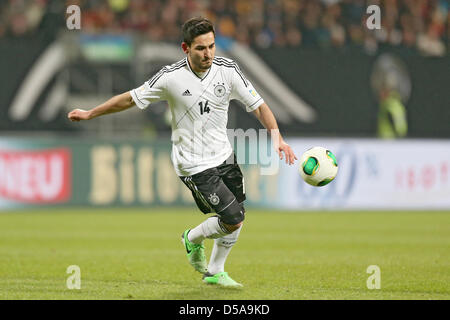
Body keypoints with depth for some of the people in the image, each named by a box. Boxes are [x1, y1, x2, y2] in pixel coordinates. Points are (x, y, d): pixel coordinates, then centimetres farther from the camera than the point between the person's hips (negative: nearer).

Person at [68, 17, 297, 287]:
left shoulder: (227, 70, -9)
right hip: (194, 165, -5)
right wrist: (90, 114, 3)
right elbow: (130, 99, -4)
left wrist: (277, 137, -18)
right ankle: (193, 239, 21)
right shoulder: (171, 77, -17)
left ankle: (215, 273, 33)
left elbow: (259, 106, -3)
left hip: (224, 156, 5)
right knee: (233, 221, -11)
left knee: (237, 217, 10)